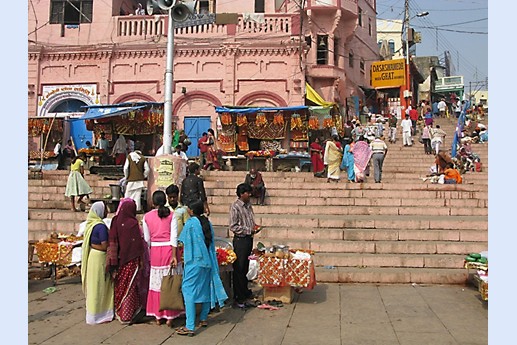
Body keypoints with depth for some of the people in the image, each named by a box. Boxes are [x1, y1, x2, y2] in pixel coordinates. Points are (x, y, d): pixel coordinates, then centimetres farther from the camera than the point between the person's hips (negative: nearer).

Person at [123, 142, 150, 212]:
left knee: (128, 196, 7)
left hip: (131, 180, -1)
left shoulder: (130, 156, -4)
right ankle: (137, 209, 5)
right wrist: (143, 176, 12)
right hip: (139, 180, 1)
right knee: (137, 196, 4)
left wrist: (126, 177, 8)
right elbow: (147, 169, -3)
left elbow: (125, 168, -6)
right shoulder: (143, 158, -3)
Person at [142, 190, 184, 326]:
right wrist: (174, 255, -9)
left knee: (157, 283, 11)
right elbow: (174, 237, -9)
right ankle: (170, 316, 10)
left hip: (155, 250, 2)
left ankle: (158, 316, 19)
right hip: (169, 249, -1)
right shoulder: (171, 215, -3)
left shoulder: (147, 217, 2)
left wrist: (149, 254, 14)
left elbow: (147, 239, 3)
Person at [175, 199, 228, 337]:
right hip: (208, 261, 7)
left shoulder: (191, 222, -10)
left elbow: (182, 240, -1)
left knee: (189, 291, -6)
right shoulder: (207, 222, 6)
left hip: (194, 262, -7)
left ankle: (190, 327, -10)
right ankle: (203, 319, 32)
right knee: (206, 289, 18)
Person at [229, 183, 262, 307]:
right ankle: (238, 297, 7)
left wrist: (255, 226, 2)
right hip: (240, 240, -7)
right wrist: (249, 230, -18)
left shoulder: (248, 205, 11)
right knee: (239, 269, 0)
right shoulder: (235, 207, -13)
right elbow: (233, 227, -17)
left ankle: (245, 291, 30)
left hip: (249, 239, 7)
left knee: (245, 268, 17)